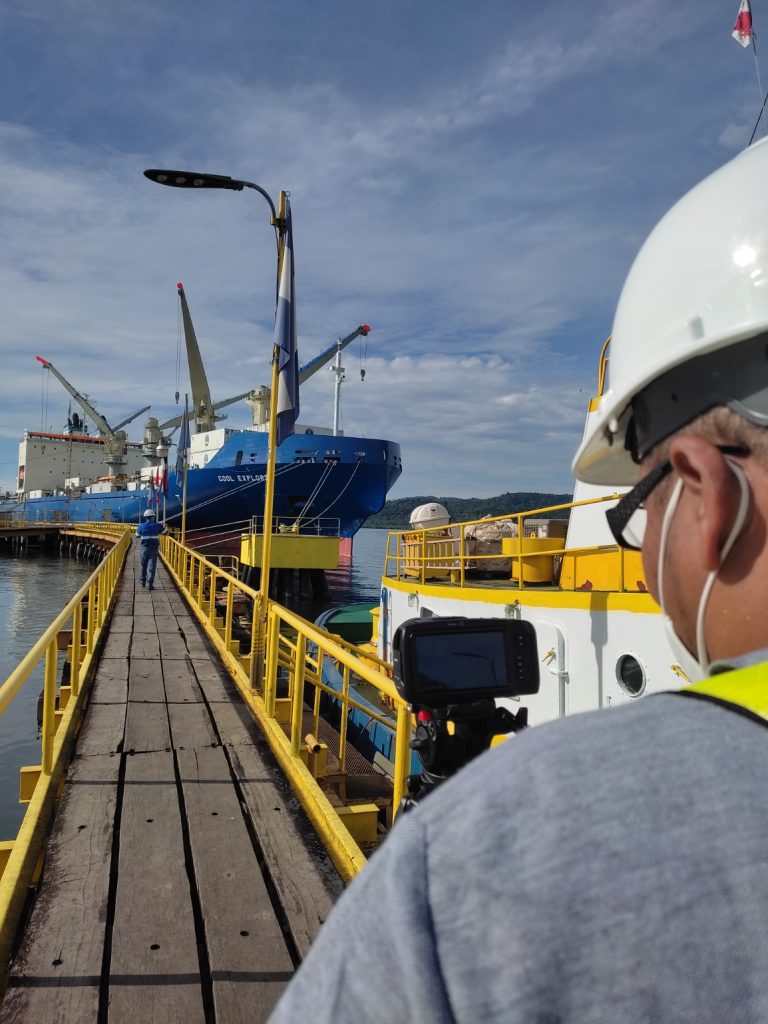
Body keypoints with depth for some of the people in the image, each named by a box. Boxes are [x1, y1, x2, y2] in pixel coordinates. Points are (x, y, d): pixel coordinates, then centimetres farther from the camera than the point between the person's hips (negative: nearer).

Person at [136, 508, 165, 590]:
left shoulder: (141, 526, -5)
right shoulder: (157, 525, -8)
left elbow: (137, 535, 12)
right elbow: (165, 532, 9)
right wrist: (162, 525, 27)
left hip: (145, 548, 2)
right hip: (154, 549, -2)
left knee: (143, 565, 19)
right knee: (152, 566, -3)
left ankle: (143, 581, 33)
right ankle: (149, 583, -11)